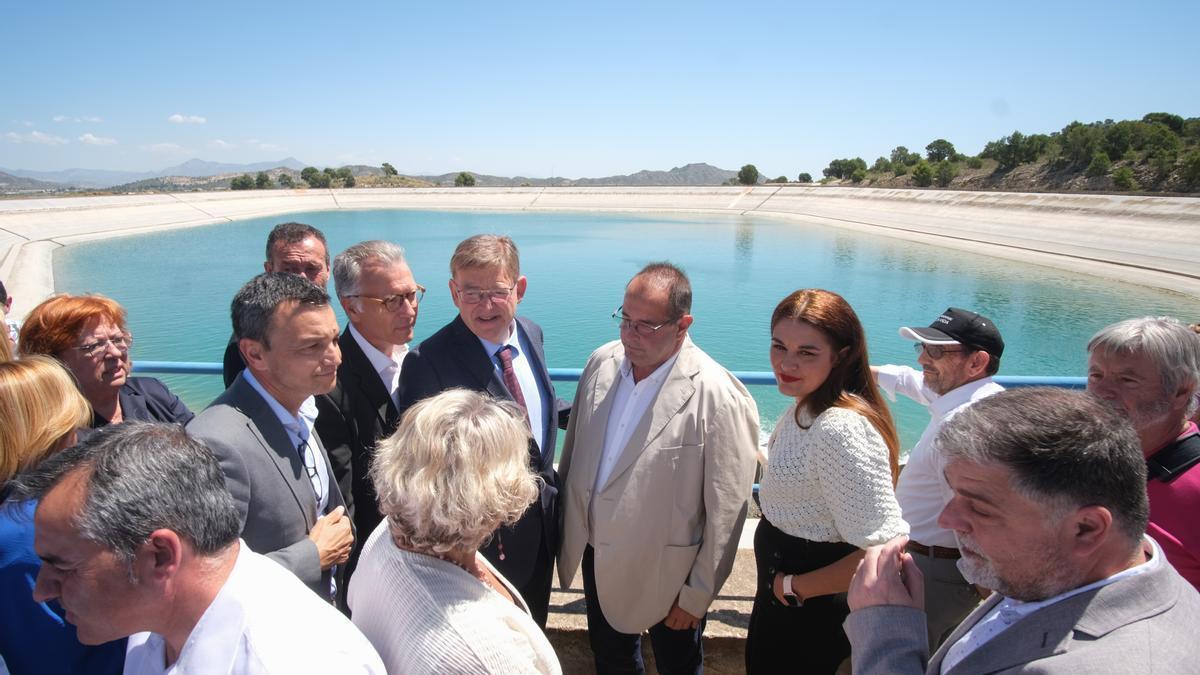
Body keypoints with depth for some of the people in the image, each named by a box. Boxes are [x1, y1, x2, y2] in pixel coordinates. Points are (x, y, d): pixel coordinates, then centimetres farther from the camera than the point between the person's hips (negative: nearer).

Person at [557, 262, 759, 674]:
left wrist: (698, 596, -11)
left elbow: (727, 510, -18)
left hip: (666, 575, -5)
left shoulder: (720, 398, -25)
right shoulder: (601, 363, -6)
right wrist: (568, 528, 11)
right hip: (598, 559, 5)